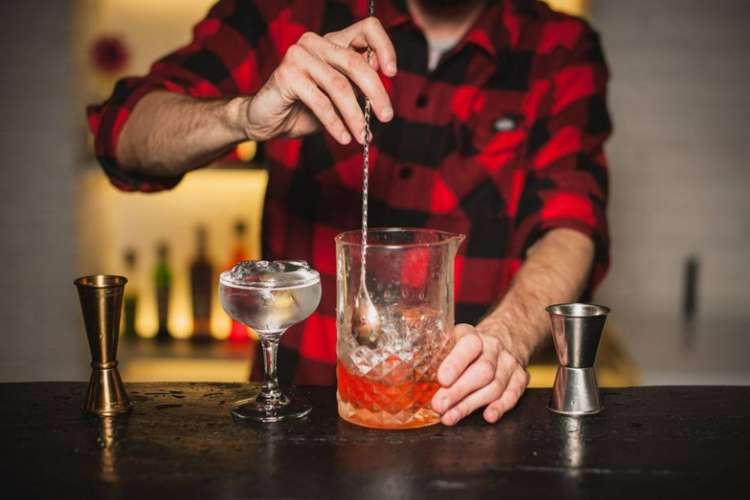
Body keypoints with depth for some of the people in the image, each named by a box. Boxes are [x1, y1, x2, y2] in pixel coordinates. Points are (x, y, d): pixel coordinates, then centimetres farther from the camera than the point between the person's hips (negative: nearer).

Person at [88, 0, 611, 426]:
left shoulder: (561, 51, 2)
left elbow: (572, 223, -10)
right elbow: (124, 136, -7)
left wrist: (507, 335, -30)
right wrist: (245, 116, -27)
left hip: (458, 408, 0)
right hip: (297, 392, 1)